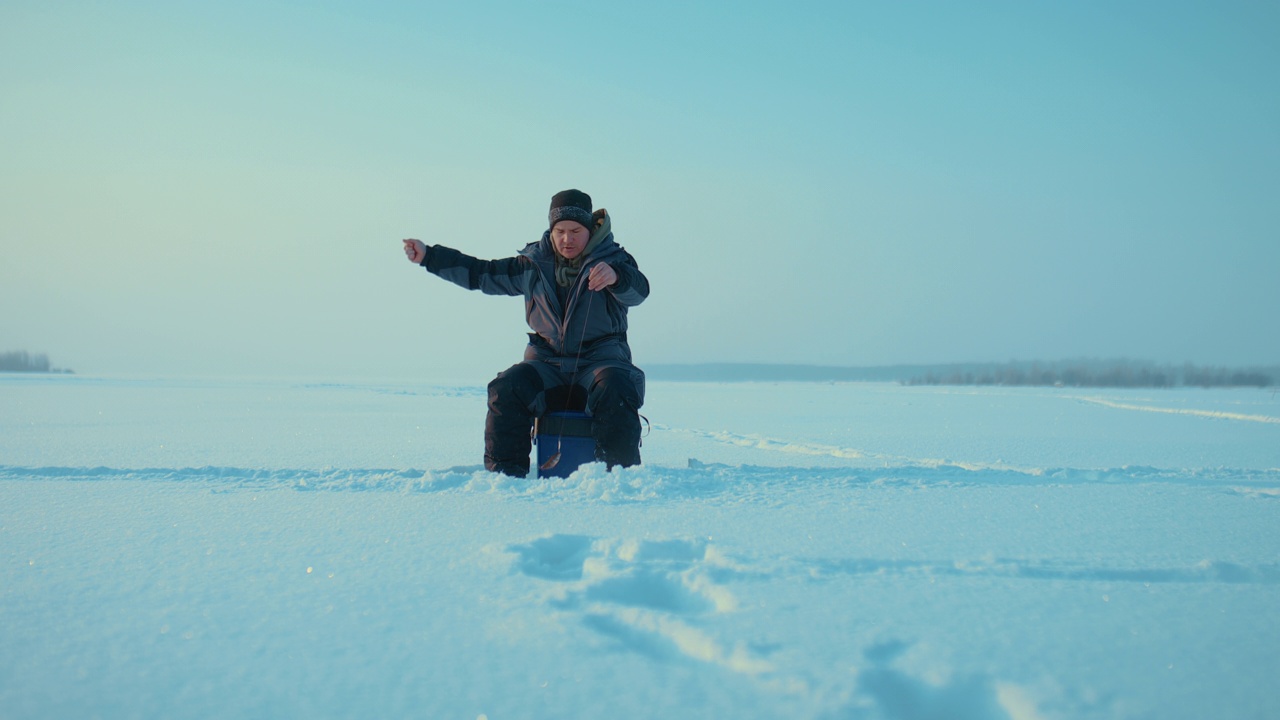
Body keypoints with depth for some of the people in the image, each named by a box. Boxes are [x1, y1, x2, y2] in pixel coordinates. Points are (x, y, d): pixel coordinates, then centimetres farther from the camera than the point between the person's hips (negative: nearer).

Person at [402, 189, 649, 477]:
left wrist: (615, 276, -46)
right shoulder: (535, 265, 12)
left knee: (613, 390, -35)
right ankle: (504, 473, -18)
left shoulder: (612, 259, 0)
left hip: (600, 360, -3)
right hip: (548, 363, 3)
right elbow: (480, 273, 18)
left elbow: (638, 291, -22)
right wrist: (428, 256, 13)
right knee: (507, 388, -25)